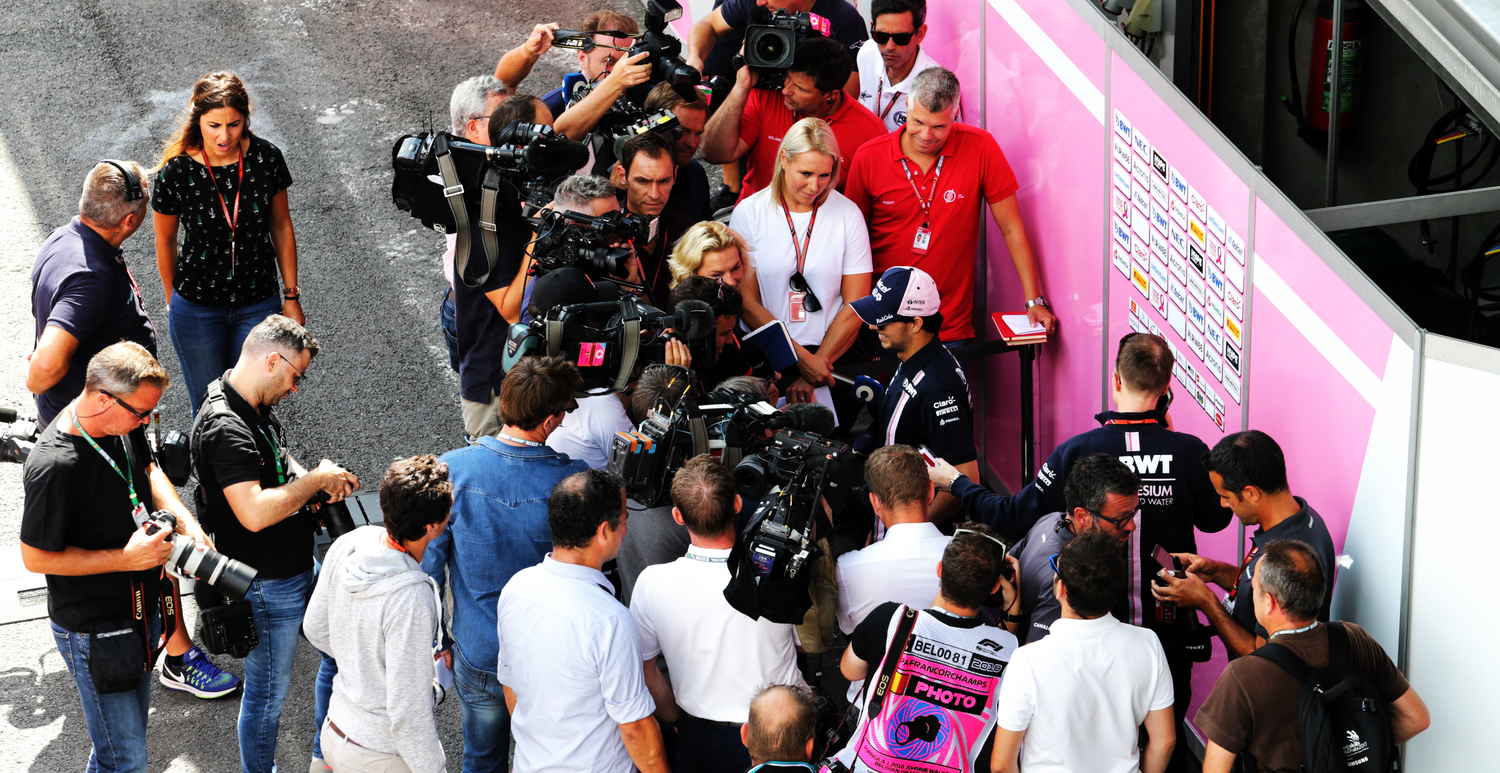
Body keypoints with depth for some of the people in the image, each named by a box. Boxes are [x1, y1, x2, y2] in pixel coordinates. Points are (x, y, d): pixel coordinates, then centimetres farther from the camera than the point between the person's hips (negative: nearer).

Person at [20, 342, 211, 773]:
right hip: (95, 635, -8)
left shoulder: (123, 424, -7)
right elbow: (36, 557, -22)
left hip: (141, 611, 8)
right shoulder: (54, 466, -32)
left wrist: (185, 521, -3)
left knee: (131, 733, 24)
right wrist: (126, 559, -26)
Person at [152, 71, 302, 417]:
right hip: (197, 310, -1)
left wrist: (291, 297, 4)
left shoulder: (266, 158, -13)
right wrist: (173, 300, 10)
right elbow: (165, 242, -2)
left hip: (259, 306, 1)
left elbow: (281, 227, 1)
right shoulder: (176, 172, -18)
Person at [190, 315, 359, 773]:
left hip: (300, 570, 10)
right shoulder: (225, 427, -27)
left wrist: (323, 481, -2)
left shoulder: (255, 409, 4)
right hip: (267, 588, -10)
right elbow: (255, 512, -36)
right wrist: (316, 479, -23)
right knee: (268, 693, 6)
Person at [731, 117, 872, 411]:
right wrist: (801, 358, -10)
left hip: (831, 356, 0)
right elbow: (747, 301, -1)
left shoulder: (847, 214, 4)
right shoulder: (749, 212, 2)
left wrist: (815, 368, -7)